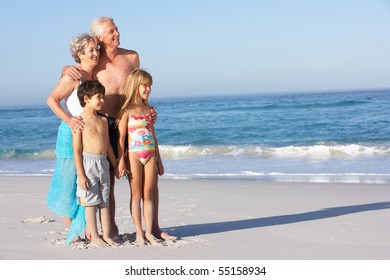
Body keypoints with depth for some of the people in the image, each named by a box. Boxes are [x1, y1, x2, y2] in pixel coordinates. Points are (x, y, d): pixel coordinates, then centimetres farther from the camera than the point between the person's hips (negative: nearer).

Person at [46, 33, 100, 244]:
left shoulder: (94, 77, 12)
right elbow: (52, 99, -19)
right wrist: (68, 119, -30)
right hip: (72, 132, -7)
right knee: (70, 183, 2)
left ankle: (85, 230, 18)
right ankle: (71, 231, 13)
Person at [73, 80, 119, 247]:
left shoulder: (103, 120, 13)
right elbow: (77, 150, -10)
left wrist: (116, 165, 18)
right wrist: (81, 174, -15)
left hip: (103, 163, 6)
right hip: (88, 163, -6)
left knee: (104, 202, 8)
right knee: (91, 202, 0)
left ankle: (106, 236, 13)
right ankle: (94, 237, 7)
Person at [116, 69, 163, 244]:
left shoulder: (148, 109, 12)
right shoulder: (127, 110, -5)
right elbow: (121, 137, -7)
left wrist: (159, 160, 16)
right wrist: (121, 161, -13)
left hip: (150, 155, 5)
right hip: (134, 155, -5)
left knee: (148, 195, 6)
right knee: (136, 195, 2)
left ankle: (149, 232, 10)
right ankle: (139, 232, 7)